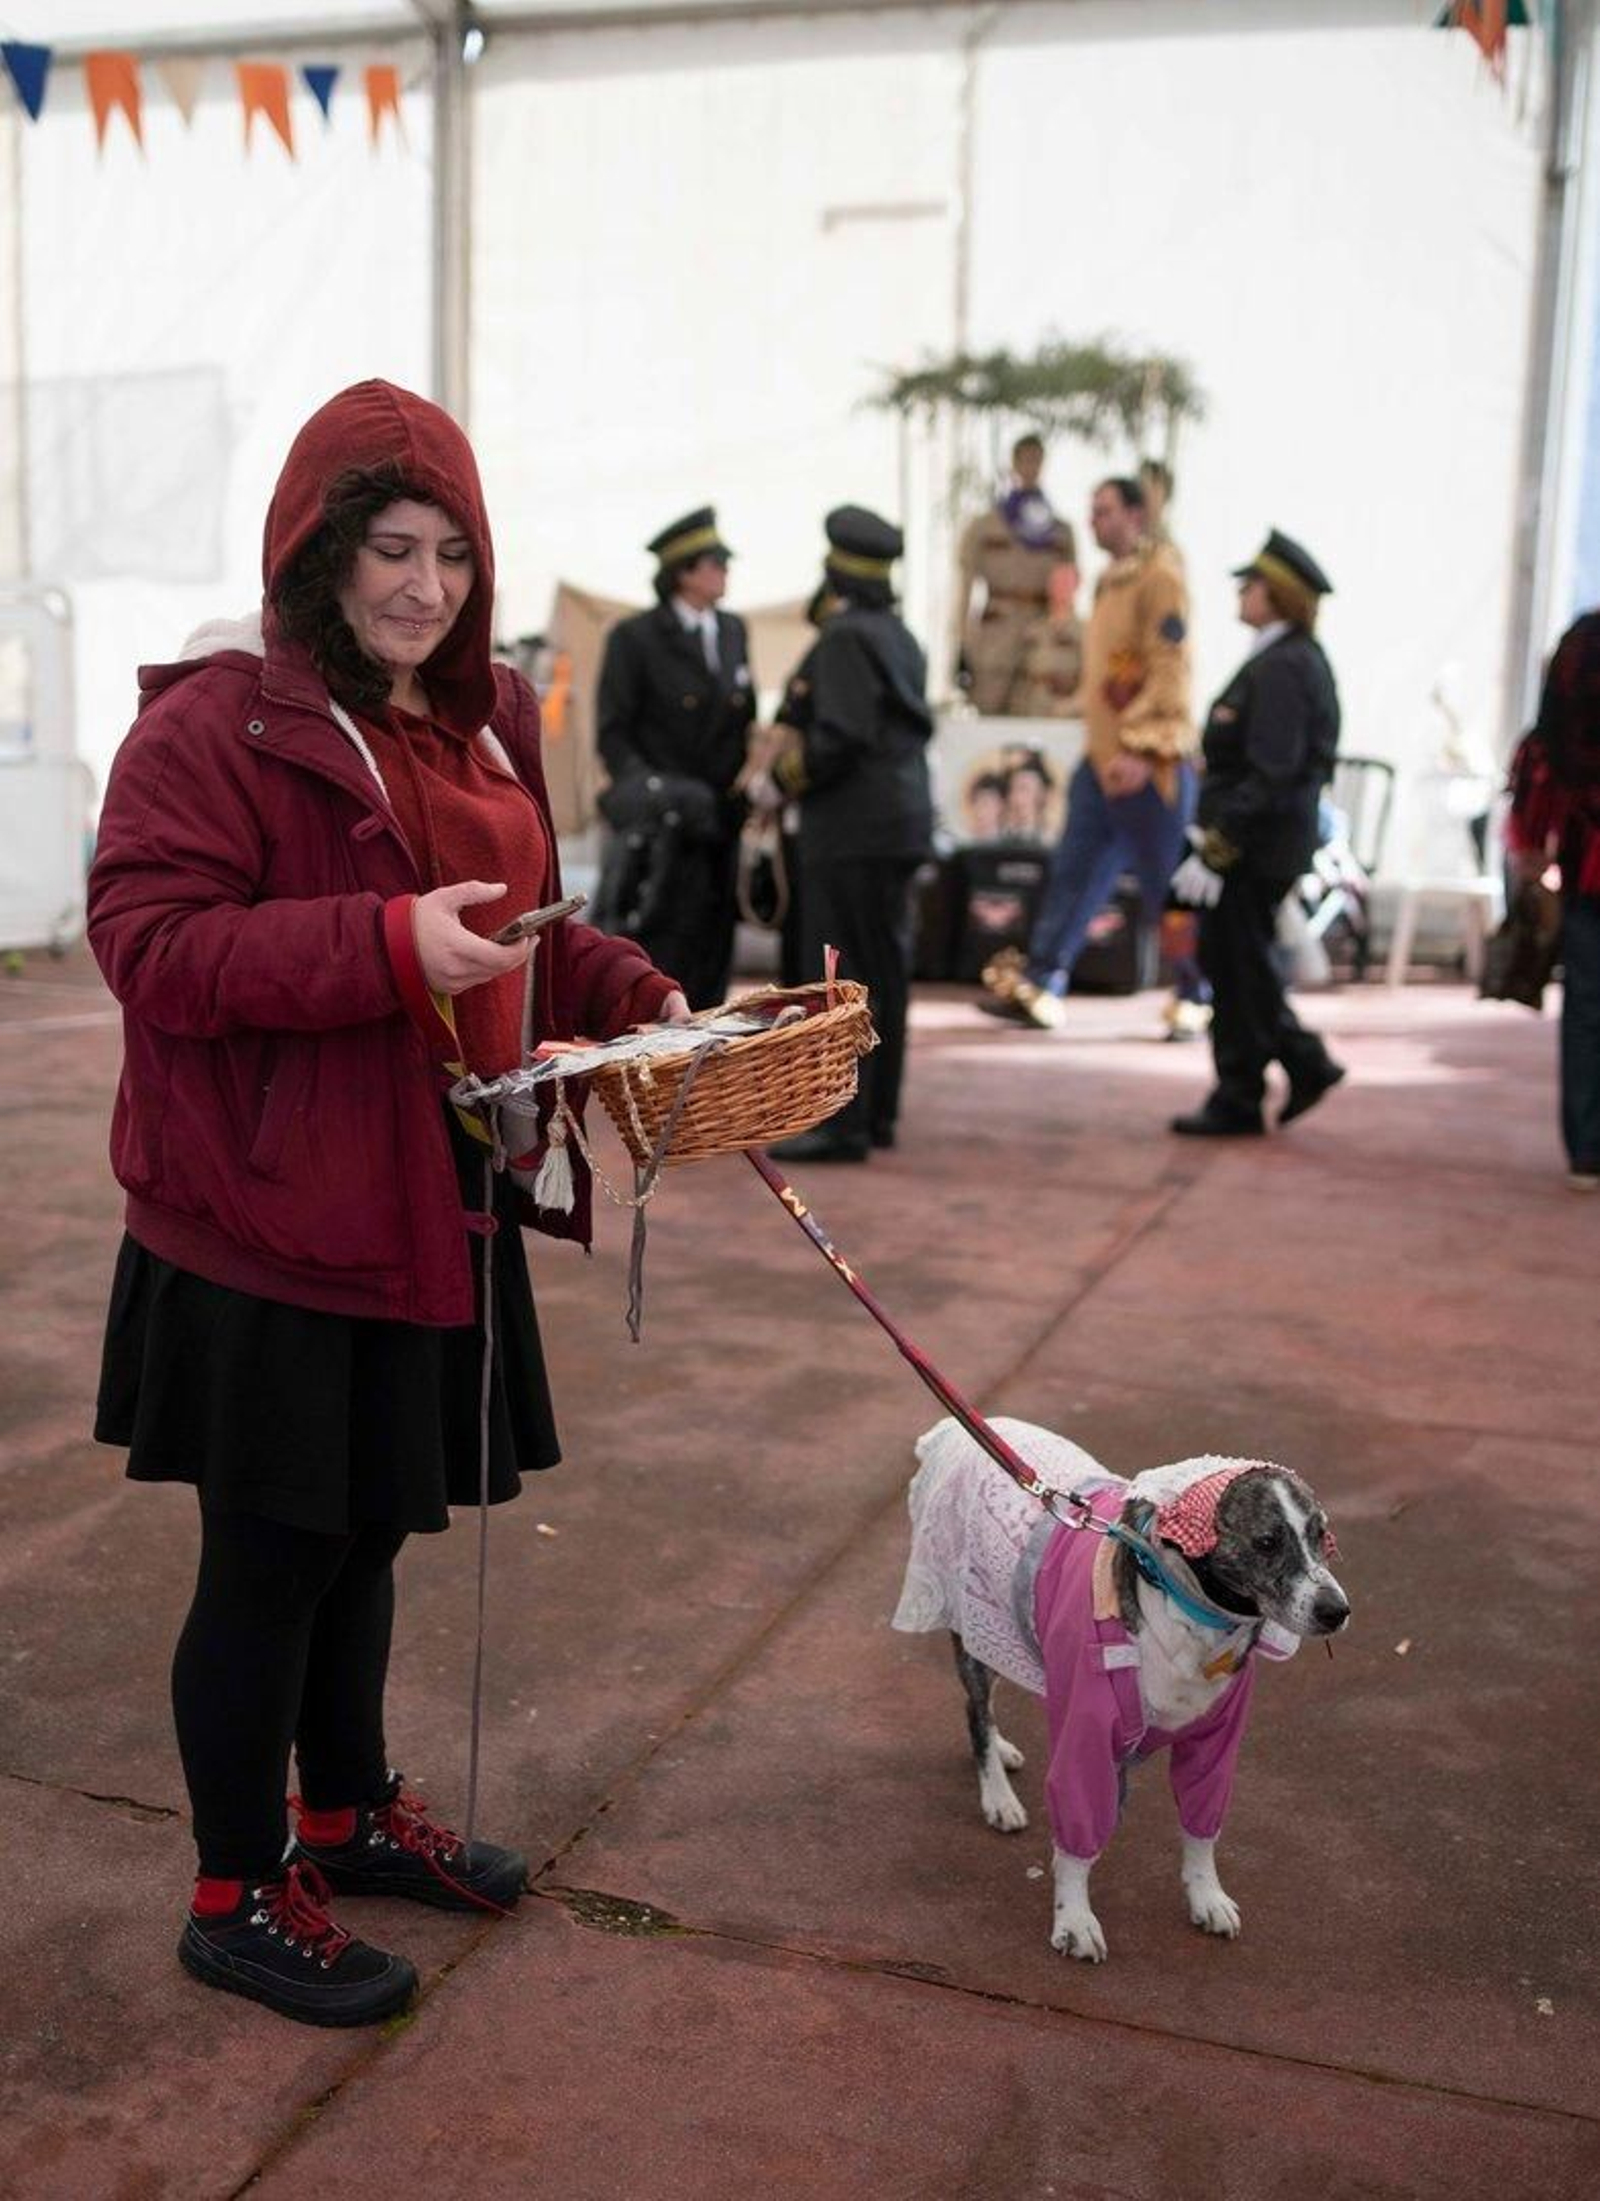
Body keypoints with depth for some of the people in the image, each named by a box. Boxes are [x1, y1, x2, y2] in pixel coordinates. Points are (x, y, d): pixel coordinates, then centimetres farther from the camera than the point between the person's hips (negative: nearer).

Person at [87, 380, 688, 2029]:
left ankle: (347, 1814, 42)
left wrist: (636, 994, 3)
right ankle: (236, 1901, 26)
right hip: (269, 1222, -8)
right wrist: (387, 947, -29)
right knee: (268, 1557, 6)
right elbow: (146, 944, -21)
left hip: (434, 1203, 8)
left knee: (367, 1527, 21)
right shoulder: (211, 723, -14)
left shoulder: (485, 717, 12)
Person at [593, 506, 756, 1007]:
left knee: (711, 960, 8)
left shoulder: (733, 632, 13)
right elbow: (612, 734, -5)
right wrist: (648, 789, -17)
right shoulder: (634, 638, -4)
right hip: (662, 829, -6)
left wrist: (744, 792, 8)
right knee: (658, 957, -7)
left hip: (720, 822, 6)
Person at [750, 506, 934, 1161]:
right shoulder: (899, 636, 15)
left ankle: (841, 1124, -5)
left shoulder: (845, 637, -13)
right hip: (900, 819, 10)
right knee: (883, 972, 12)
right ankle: (877, 1112, 20)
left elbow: (840, 739, -21)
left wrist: (780, 781, -6)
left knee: (838, 976, -7)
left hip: (852, 832, -9)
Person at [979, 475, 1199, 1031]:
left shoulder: (1159, 577, -10)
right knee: (1072, 873, 6)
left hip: (1147, 763, -9)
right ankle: (1039, 985, 8)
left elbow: (1169, 669, -18)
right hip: (1103, 757, 9)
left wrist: (1142, 749, -23)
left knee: (1168, 883, -1)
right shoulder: (1110, 582, 18)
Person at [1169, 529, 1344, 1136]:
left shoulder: (1282, 669, -18)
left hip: (1255, 849, -10)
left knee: (1237, 970, 0)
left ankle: (1237, 1104, 11)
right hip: (1265, 846, 10)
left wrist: (1215, 851, -23)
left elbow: (1269, 775, -24)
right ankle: (1306, 1063, 22)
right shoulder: (1295, 659, 13)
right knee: (1231, 961, 16)